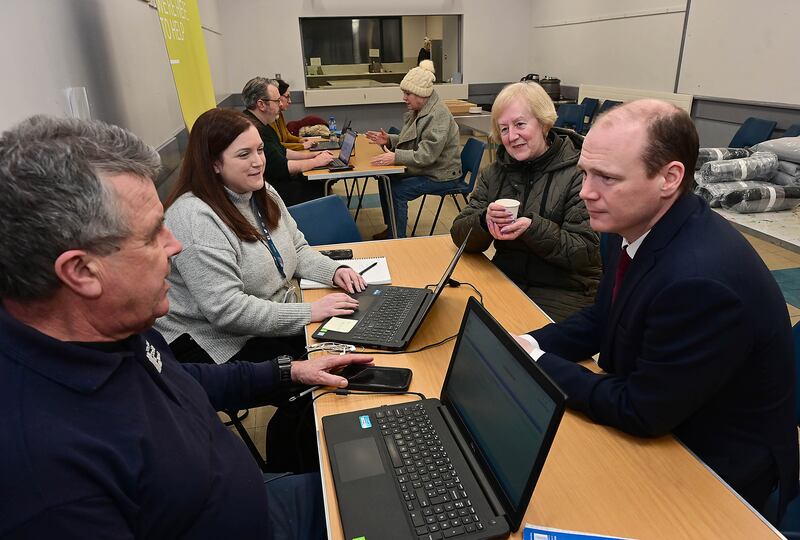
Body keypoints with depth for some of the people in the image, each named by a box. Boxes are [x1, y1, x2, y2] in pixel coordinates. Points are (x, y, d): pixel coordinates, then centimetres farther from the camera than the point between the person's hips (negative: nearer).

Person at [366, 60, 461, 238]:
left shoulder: (438, 115, -22)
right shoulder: (418, 110, 8)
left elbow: (427, 155, -29)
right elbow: (409, 141, 17)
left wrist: (396, 157, -36)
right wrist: (388, 140, 0)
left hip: (441, 175, -9)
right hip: (424, 170, 10)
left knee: (397, 191, -21)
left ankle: (397, 239, -5)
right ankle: (391, 228, 16)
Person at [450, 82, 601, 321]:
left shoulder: (579, 173, -8)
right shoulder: (494, 173, 7)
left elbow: (587, 253, -12)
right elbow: (459, 235, 2)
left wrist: (533, 228, -25)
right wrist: (485, 220, -19)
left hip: (565, 290, -4)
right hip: (505, 281, 4)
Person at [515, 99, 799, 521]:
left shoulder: (701, 279, -34)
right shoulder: (637, 224, -8)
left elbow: (641, 412, -25)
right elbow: (602, 319, 5)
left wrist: (539, 363, -17)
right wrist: (530, 344, -10)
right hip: (653, 427, 7)